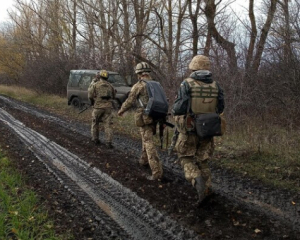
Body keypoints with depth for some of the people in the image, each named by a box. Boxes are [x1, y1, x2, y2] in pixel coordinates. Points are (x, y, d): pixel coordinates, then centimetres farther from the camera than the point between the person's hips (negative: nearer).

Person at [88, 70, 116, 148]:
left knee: (95, 123, 17)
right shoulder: (110, 85, 10)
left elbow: (90, 95, -3)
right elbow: (113, 95, 21)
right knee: (108, 125, 0)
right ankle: (109, 142, -8)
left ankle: (95, 139, 25)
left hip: (98, 106, -2)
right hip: (108, 107, 2)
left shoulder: (95, 84, -2)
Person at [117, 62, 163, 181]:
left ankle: (157, 172, -16)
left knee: (149, 144, -9)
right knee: (146, 138, 29)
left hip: (145, 118, -7)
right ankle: (144, 159, 46)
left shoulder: (138, 86, -8)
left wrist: (121, 110, 16)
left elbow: (129, 102, -3)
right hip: (155, 117, 7)